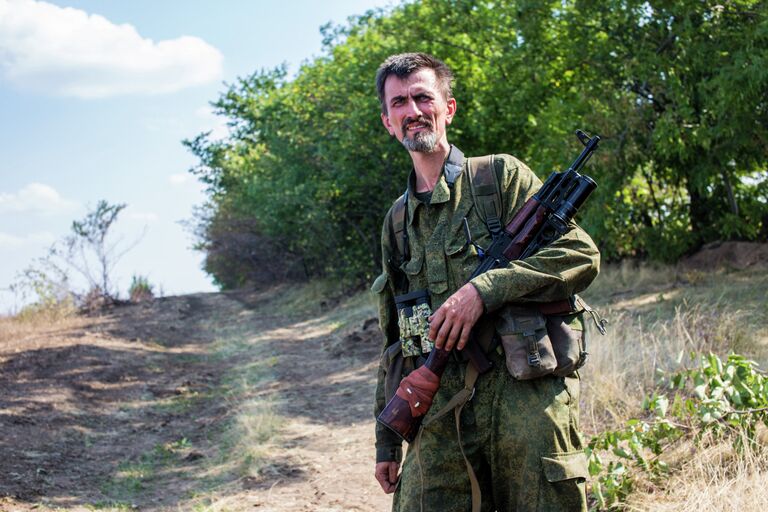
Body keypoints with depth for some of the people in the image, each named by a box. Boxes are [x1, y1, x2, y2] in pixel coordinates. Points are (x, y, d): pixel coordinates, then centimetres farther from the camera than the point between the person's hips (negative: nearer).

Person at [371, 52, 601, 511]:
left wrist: (484, 290, -16)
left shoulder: (502, 176, 4)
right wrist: (387, 442, 17)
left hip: (528, 406, -4)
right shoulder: (397, 222, 18)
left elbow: (582, 255, -6)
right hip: (441, 421, 4)